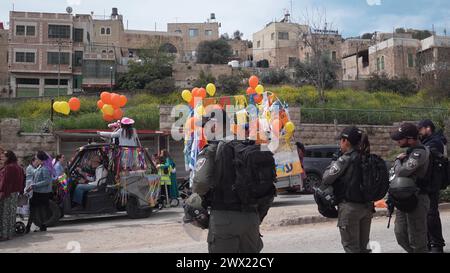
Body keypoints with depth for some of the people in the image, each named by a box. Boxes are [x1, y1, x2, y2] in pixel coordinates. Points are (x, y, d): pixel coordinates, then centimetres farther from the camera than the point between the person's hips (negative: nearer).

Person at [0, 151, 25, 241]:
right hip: (15, 193, 10)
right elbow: (22, 181, 17)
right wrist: (20, 191, 21)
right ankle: (10, 233, 21)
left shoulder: (8, 167, -16)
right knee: (11, 213, 14)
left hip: (7, 193, -9)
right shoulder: (18, 167, 13)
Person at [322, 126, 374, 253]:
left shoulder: (345, 159, -14)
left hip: (349, 207, -7)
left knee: (351, 247, 4)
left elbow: (326, 179, -13)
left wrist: (333, 162, 1)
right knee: (362, 246, 17)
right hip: (367, 207, 7)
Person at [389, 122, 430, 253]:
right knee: (401, 236, 17)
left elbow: (401, 172, -29)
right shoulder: (410, 150, 11)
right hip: (404, 199, 9)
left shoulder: (420, 153, -19)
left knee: (417, 242, 0)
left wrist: (398, 160, -10)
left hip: (416, 201, -9)